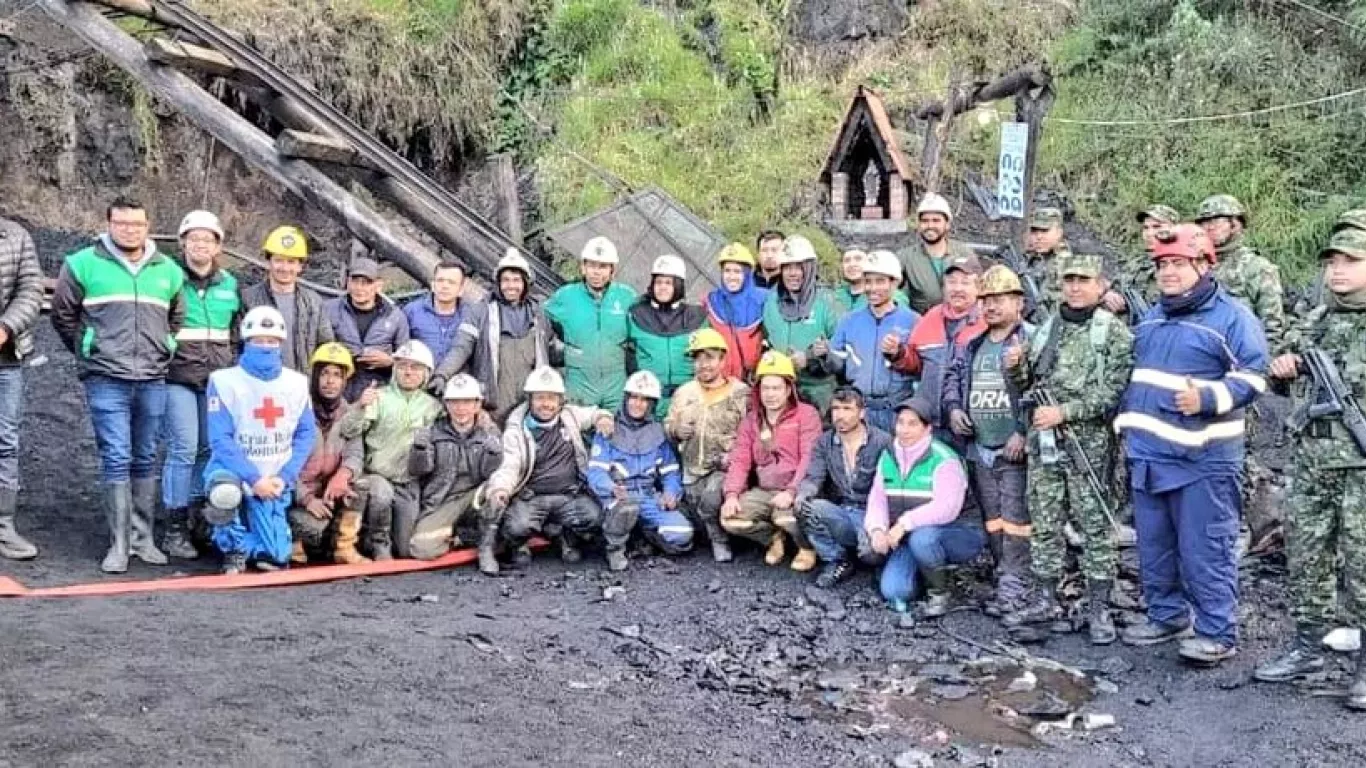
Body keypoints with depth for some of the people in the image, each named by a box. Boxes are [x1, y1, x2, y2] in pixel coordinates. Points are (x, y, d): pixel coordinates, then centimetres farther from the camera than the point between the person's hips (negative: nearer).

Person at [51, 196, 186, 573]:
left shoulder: (168, 270, 9)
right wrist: (89, 353, 9)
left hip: (153, 380, 3)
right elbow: (63, 315, 9)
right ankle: (119, 544, -1)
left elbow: (177, 319, 22)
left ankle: (143, 538, 17)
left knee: (146, 461, 9)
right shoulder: (84, 264, 0)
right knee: (116, 460, -6)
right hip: (106, 381, -3)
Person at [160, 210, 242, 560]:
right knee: (183, 449, -8)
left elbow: (237, 334, 20)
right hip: (179, 377, -4)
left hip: (218, 379, 4)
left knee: (210, 448, 4)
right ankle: (174, 529, 0)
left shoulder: (229, 284, 13)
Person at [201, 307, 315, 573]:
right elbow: (220, 439, -13)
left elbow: (305, 434, 2)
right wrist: (254, 479, -21)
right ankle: (235, 546, -6)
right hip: (234, 472, -2)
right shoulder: (225, 381, -9)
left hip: (275, 483, 3)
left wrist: (284, 477, -11)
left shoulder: (297, 383, 2)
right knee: (225, 492, -39)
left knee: (275, 559, -7)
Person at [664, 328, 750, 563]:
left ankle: (720, 541, -6)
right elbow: (667, 425, 16)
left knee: (710, 497, -32)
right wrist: (676, 430, -7)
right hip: (692, 471, 5)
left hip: (725, 468, -5)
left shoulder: (740, 392, -3)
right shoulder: (684, 392, 9)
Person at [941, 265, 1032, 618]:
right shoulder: (971, 344, 14)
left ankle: (1013, 585, 0)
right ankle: (1004, 574, 24)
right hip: (978, 447, 7)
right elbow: (953, 375, 24)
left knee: (1015, 517, -5)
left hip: (1014, 448, -7)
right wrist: (953, 407, 5)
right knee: (992, 518, 13)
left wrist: (1023, 432, -18)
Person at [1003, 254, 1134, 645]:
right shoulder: (1047, 327, 12)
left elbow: (1113, 392, -13)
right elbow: (1027, 383, 18)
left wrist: (1064, 412, -19)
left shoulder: (1115, 332, -4)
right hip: (1043, 440, 5)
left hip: (1088, 442, -5)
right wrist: (1015, 367, -4)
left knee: (1094, 525, 2)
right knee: (1044, 523, 11)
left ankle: (1099, 608, 10)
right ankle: (1045, 599, 21)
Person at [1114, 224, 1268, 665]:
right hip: (1147, 454, 7)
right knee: (1154, 545, 14)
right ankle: (1166, 616, 27)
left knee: (1204, 550, -4)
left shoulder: (1232, 317, -6)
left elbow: (1252, 376, -11)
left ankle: (1218, 633, 6)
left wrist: (1208, 398, -25)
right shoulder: (1151, 318, 17)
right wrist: (1125, 424, 22)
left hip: (1202, 457, -7)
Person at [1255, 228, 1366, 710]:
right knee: (1305, 554, 12)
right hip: (1312, 457, 6)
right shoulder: (1313, 322, 13)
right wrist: (1281, 368, 4)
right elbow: (1284, 384, 24)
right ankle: (1307, 647, 25)